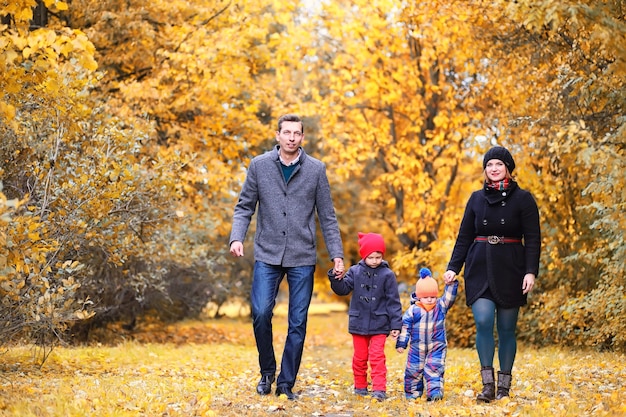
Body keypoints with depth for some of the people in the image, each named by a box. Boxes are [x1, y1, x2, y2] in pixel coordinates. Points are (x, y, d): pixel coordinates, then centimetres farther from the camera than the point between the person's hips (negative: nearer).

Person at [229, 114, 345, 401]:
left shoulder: (316, 170, 3)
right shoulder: (259, 165, 3)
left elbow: (327, 217, 5)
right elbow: (245, 207, 5)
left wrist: (337, 255, 1)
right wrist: (237, 237, -11)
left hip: (302, 258, 1)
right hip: (267, 255, 0)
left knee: (298, 323, 2)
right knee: (261, 313, -12)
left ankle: (286, 383, 14)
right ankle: (267, 372, 12)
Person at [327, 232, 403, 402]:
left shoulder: (387, 275, -4)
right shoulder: (355, 272, 2)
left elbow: (393, 302, -3)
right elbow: (343, 289, 1)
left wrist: (396, 324, -5)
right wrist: (336, 279, -20)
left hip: (379, 324, -2)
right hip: (359, 323, 3)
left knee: (377, 356, -7)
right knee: (360, 356, 10)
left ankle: (379, 389, -7)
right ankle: (360, 386, 21)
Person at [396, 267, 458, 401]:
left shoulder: (441, 306, 1)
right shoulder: (412, 310, -4)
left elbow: (449, 297, -13)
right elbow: (405, 327, -1)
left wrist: (451, 284, -29)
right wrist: (401, 343, -1)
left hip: (437, 347, 0)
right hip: (417, 348, 0)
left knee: (434, 369, -10)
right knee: (413, 370, 7)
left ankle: (435, 392, -11)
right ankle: (412, 393, 21)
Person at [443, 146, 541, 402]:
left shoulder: (522, 199, 0)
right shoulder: (477, 199, 9)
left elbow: (533, 239, -3)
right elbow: (464, 237, 11)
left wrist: (531, 271, -14)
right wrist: (453, 267, 1)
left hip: (510, 270, -2)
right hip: (480, 269, 2)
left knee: (506, 329, 3)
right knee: (483, 322, -14)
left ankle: (504, 386, 13)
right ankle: (487, 385, -9)